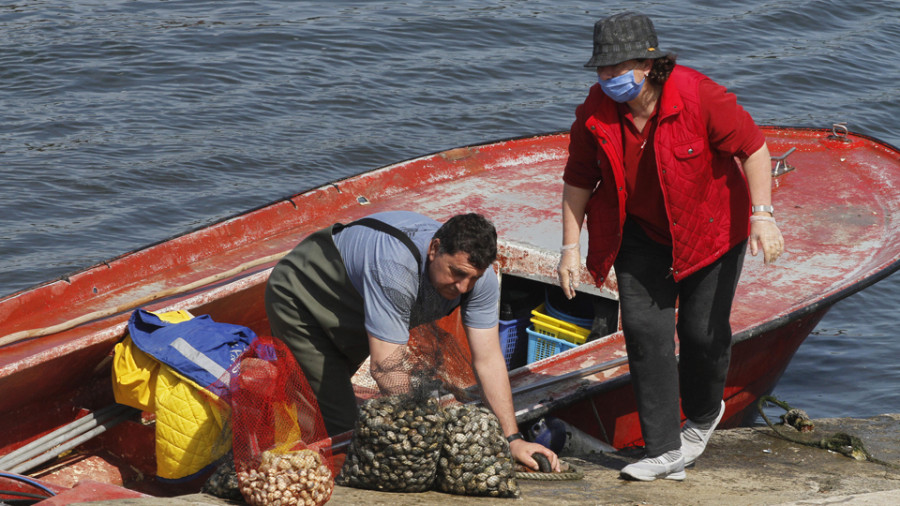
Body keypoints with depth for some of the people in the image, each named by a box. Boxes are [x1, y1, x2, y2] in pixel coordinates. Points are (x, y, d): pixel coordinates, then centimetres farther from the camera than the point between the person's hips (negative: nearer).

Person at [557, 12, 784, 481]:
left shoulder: (699, 96, -25)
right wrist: (570, 247, -3)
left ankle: (703, 414, 34)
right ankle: (665, 451, -5)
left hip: (709, 227, -3)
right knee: (644, 328, -9)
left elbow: (752, 147, -17)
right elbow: (578, 179, -1)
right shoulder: (595, 112, -14)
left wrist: (762, 215, -24)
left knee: (703, 331, 0)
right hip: (641, 232, 3)